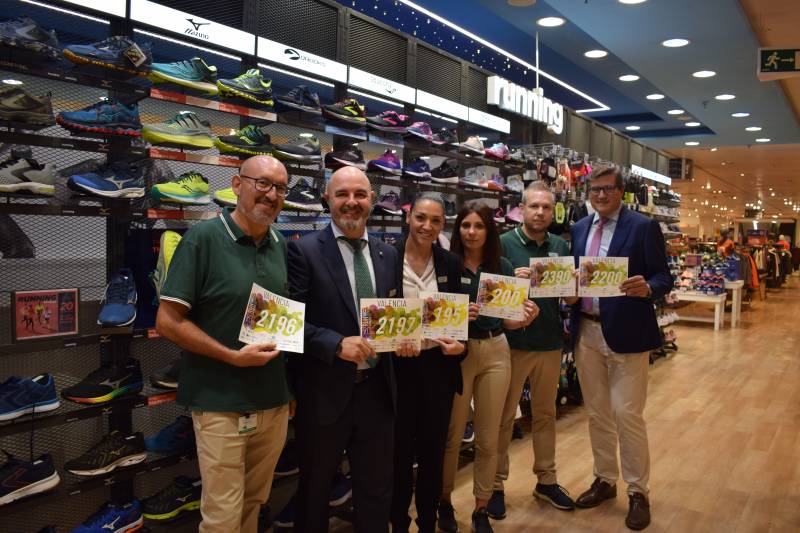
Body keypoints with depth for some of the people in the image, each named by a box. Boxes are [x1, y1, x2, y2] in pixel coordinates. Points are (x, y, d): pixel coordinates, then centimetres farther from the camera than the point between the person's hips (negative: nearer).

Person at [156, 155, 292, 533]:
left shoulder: (281, 245, 6)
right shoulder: (202, 239, -11)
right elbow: (167, 321, -12)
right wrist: (233, 356, -18)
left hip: (274, 403, 5)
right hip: (221, 405, -5)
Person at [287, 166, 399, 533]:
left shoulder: (388, 255, 7)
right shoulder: (304, 250, -9)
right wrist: (337, 343, -25)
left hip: (377, 391, 4)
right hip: (325, 392, -4)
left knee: (377, 491, 19)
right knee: (314, 490, 18)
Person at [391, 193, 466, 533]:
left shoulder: (451, 263, 2)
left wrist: (460, 343, -10)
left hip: (439, 364, 3)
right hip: (398, 364, -3)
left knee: (433, 449, 14)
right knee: (400, 450, 10)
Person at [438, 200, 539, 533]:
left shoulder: (503, 267, 4)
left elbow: (506, 320, 9)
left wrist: (525, 318, -11)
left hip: (496, 353, 3)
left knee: (488, 438, 10)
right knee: (452, 435, 7)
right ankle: (445, 501, 30)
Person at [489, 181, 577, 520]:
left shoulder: (560, 246, 7)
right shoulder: (504, 244, -6)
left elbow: (571, 299, 10)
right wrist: (513, 279, -24)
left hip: (550, 343, 4)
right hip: (512, 342, -4)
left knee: (545, 413, 16)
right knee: (504, 416, 6)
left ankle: (546, 481, 30)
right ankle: (496, 484, 20)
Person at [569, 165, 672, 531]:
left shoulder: (643, 226, -5)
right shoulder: (578, 229, 11)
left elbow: (664, 278, -7)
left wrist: (647, 288, -28)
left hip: (627, 333, -5)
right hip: (586, 332, 5)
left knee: (628, 415, 0)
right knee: (597, 413, 15)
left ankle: (637, 492, 18)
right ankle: (604, 480, 31)